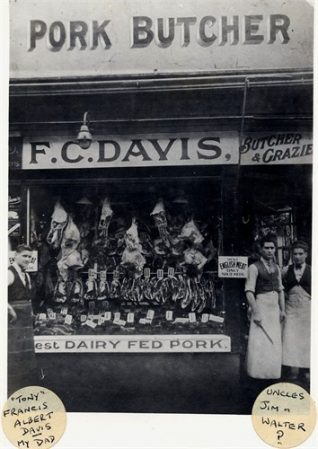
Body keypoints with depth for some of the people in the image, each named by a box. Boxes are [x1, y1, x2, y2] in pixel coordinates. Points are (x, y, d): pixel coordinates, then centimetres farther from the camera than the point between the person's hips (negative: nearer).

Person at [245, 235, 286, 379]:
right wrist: (255, 312, -20)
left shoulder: (276, 268, 13)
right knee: (259, 341, -8)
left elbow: (280, 290, 16)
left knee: (275, 341, 8)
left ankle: (272, 373, 18)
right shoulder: (254, 267, -7)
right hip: (261, 306, -6)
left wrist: (282, 310, 8)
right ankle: (258, 373, 2)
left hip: (275, 308, 6)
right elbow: (249, 292, -14)